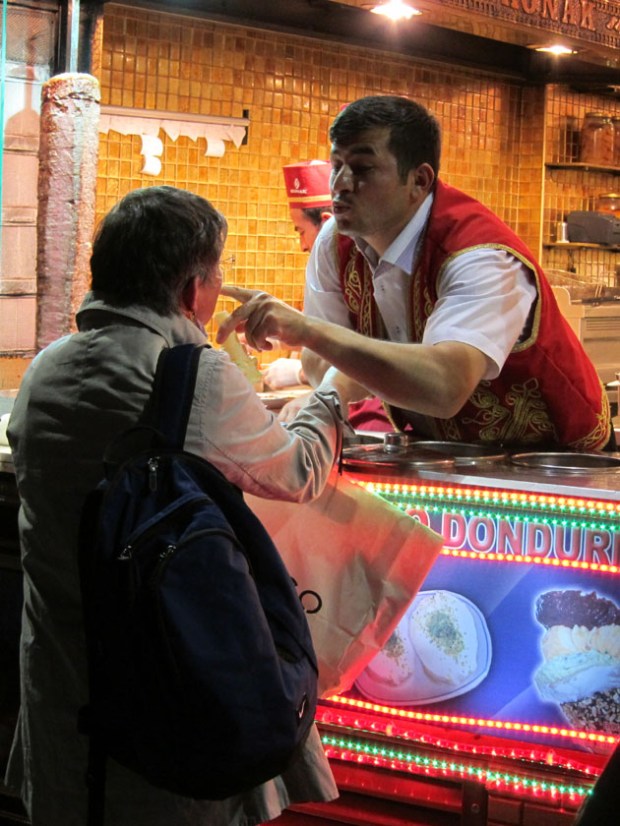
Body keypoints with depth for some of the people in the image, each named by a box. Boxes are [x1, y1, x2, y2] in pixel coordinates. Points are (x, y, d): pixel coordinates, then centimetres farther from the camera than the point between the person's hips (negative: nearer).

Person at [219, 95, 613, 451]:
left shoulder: (482, 256, -29)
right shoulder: (336, 241, -6)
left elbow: (443, 387, -45)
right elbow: (324, 362, 0)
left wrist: (306, 329, -45)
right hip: (443, 450, 6)